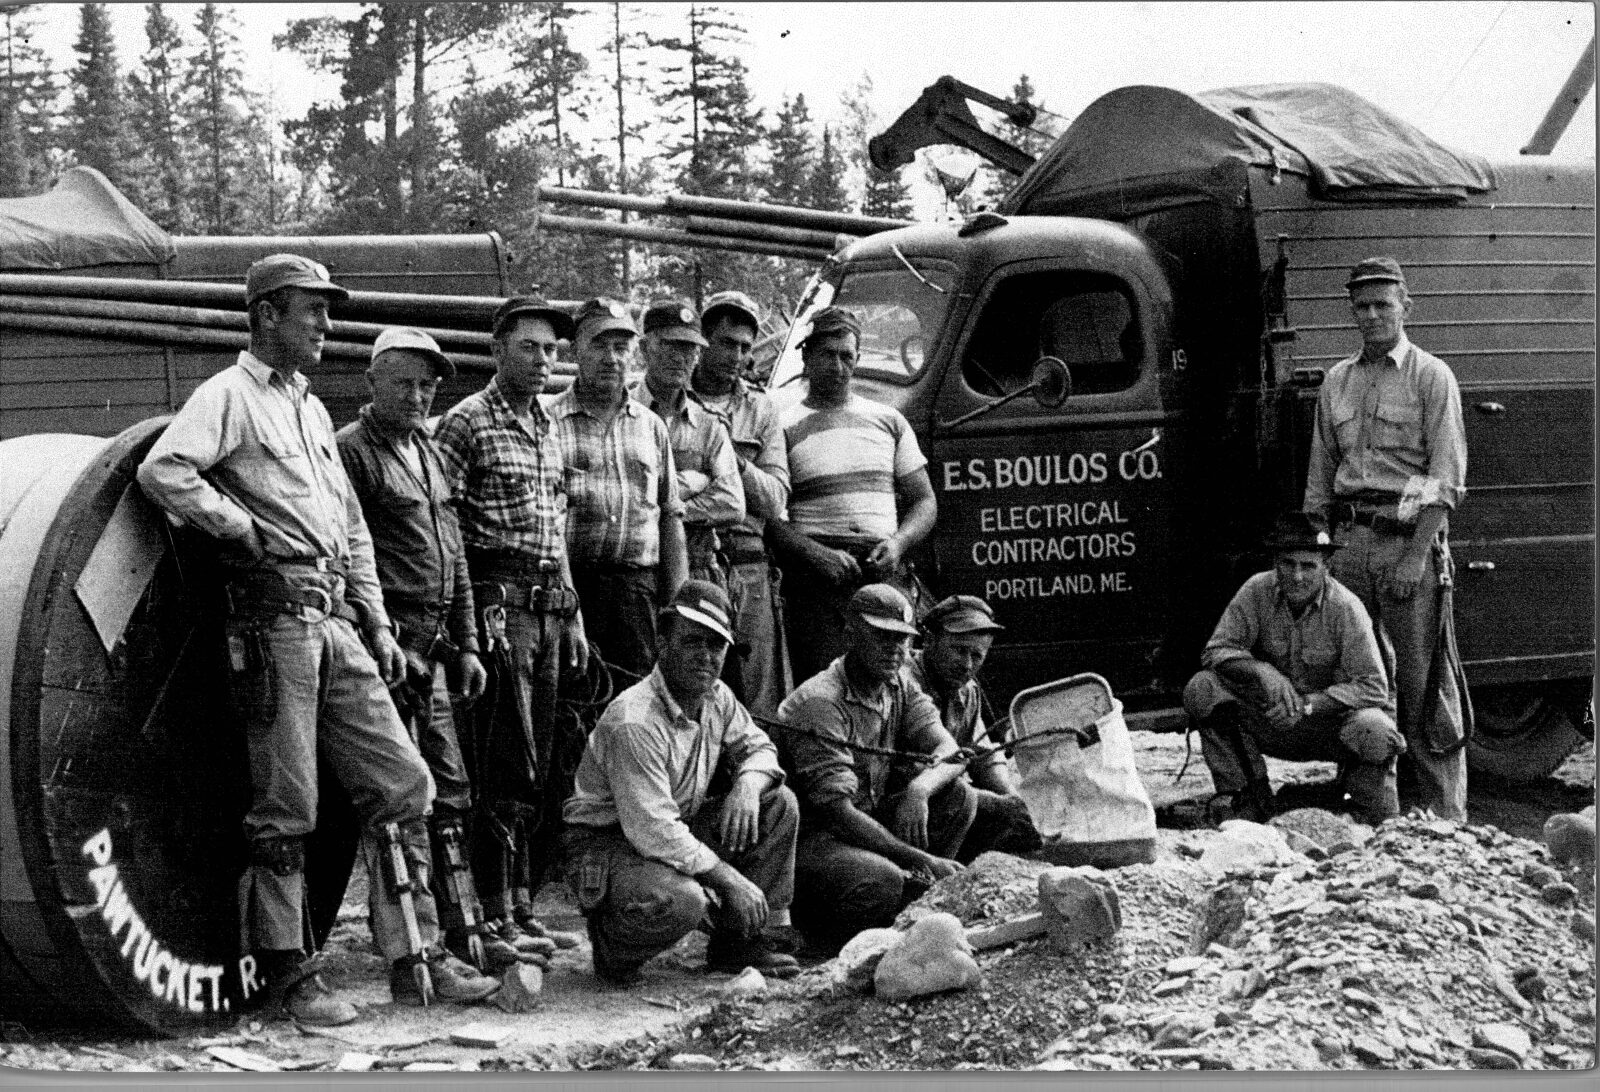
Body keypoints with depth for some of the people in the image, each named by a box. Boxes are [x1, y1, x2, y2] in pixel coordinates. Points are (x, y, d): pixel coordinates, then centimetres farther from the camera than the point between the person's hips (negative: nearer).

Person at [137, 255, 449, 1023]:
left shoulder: (312, 409, 22)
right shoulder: (229, 396, -3)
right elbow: (162, 470, -22)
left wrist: (377, 626, 18)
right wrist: (244, 526, -13)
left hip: (336, 625, 8)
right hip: (274, 621, -8)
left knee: (404, 782, 6)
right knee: (284, 808, -2)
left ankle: (413, 948, 15)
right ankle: (287, 974, 6)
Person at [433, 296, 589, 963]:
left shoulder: (546, 428, 19)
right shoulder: (468, 422, -5)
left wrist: (570, 613, 20)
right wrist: (470, 614, -17)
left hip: (547, 606, 8)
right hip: (497, 601, -8)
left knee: (544, 764, 9)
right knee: (506, 766, -8)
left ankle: (524, 905, 16)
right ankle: (495, 915, -3)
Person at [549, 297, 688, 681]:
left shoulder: (651, 426, 16)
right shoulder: (548, 421, 3)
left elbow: (671, 517, 16)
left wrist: (677, 604, 9)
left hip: (640, 586, 3)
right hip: (571, 584, -3)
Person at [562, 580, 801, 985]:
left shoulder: (716, 697, -1)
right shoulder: (634, 721, -28)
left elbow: (759, 747, 15)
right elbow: (653, 833, -31)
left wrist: (747, 784, -12)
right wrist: (731, 879, -25)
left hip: (679, 834, 9)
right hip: (608, 844, -9)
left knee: (779, 804, -3)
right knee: (681, 899, -38)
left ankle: (743, 941, 3)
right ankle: (613, 946, -4)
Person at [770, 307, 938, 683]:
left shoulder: (888, 421, 19)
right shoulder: (784, 427, 7)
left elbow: (924, 502, 19)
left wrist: (898, 543, -1)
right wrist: (818, 554, -16)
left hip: (886, 571, 3)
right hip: (817, 579, -3)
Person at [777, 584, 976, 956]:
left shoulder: (900, 686, 5)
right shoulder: (819, 703, -21)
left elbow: (951, 754, -5)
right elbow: (837, 811, -27)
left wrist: (919, 788, -30)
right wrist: (923, 861, -31)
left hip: (869, 821, 8)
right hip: (808, 837, -8)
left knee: (958, 795, -9)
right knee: (883, 881, -35)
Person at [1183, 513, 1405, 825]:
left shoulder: (1345, 607, -15)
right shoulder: (1257, 591, -9)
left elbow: (1372, 686, -18)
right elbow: (1217, 650, -13)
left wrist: (1309, 703, -30)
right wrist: (1261, 671, -33)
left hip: (1329, 721, -2)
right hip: (1271, 723, 3)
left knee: (1375, 733, -36)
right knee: (1203, 689, -22)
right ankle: (1248, 798, -8)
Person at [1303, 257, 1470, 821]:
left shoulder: (1431, 376, 0)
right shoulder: (1336, 382, 15)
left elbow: (1447, 478, -6)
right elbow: (1319, 478, 19)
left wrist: (1418, 554, -14)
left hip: (1410, 536, -5)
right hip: (1350, 541, 5)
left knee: (1424, 683, -5)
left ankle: (1442, 812, 0)